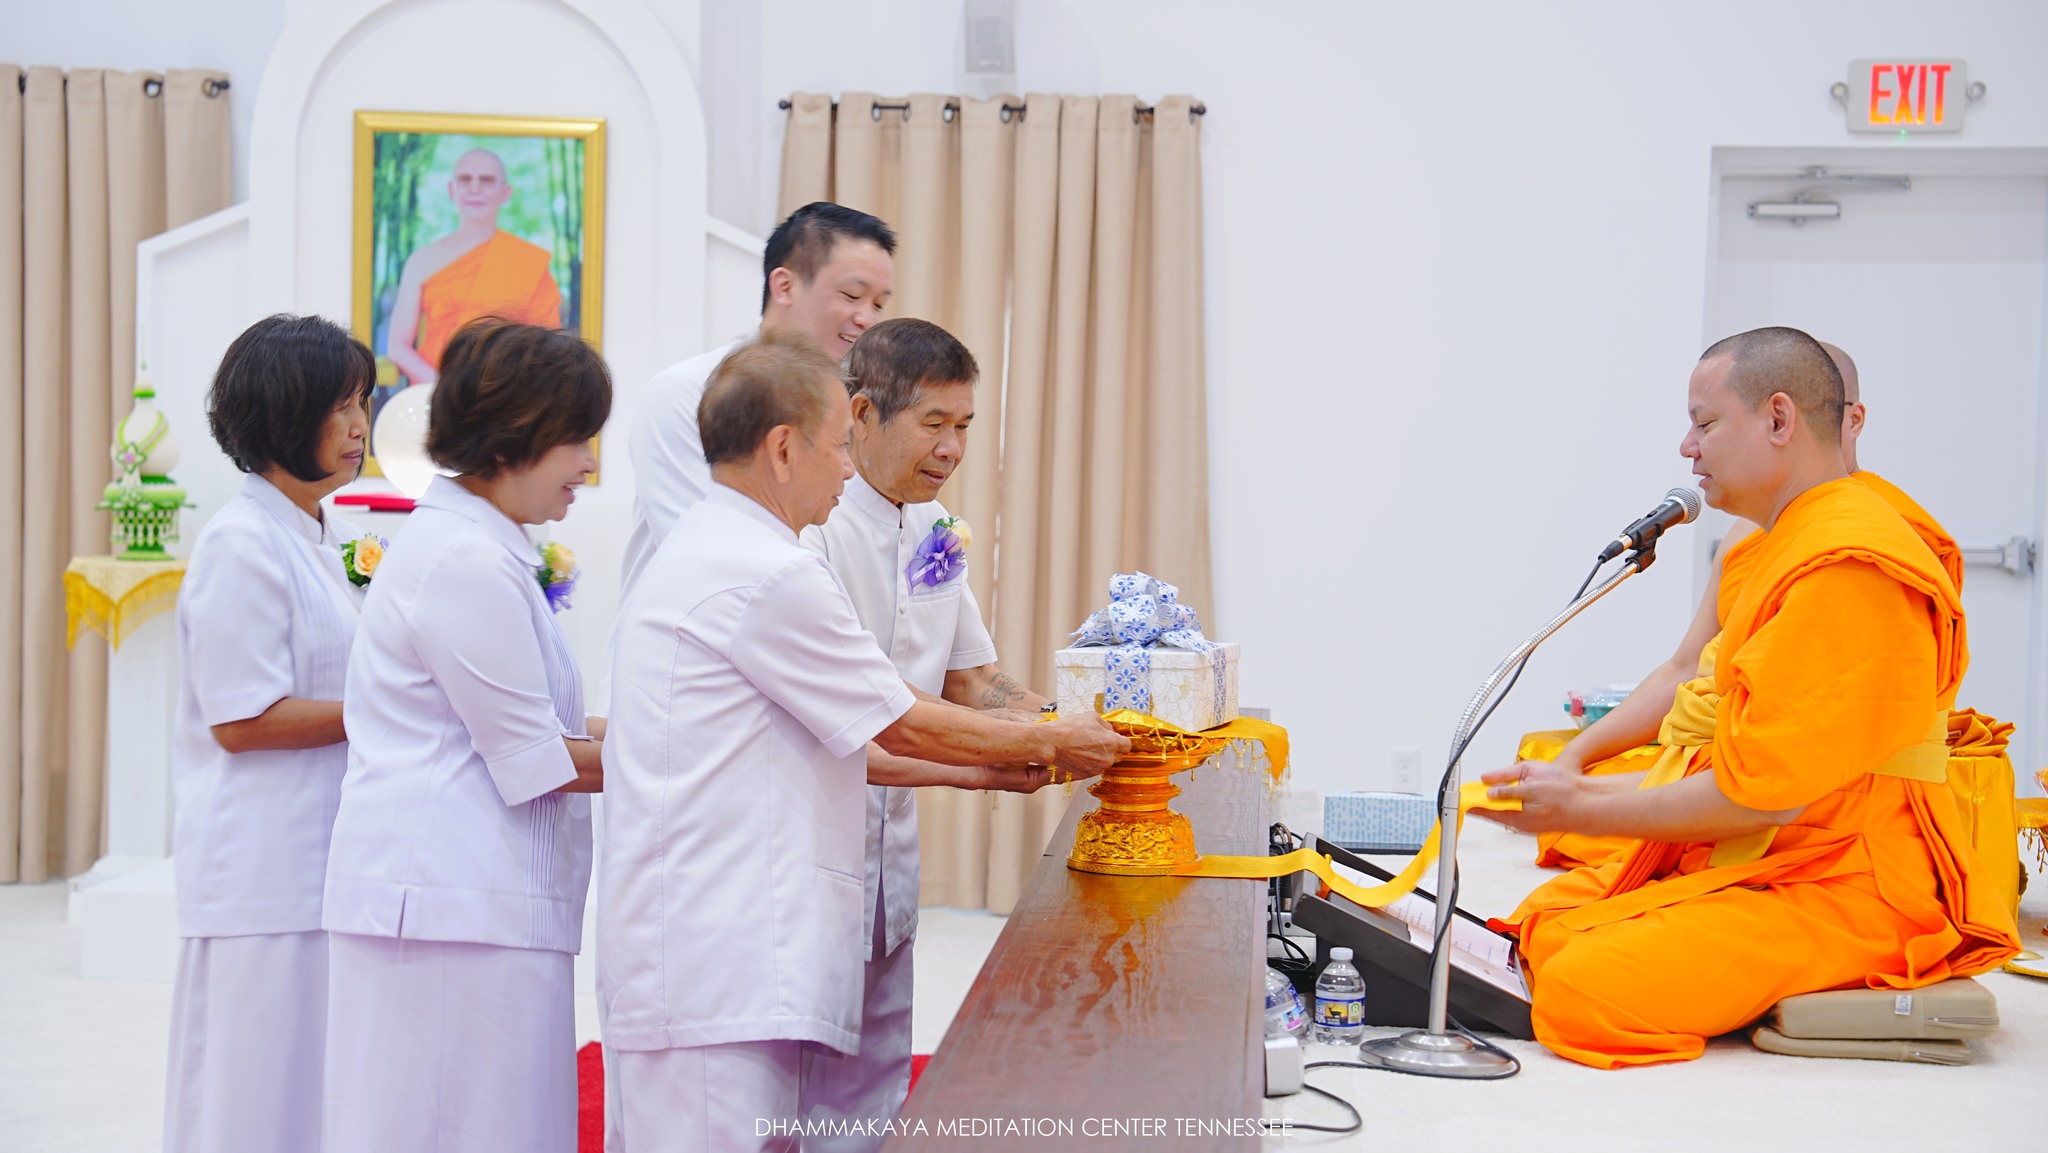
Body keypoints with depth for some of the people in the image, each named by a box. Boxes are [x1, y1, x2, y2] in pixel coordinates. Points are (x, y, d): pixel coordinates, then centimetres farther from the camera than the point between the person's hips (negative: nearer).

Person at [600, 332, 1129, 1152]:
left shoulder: (702, 552, 20)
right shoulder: (768, 575, -14)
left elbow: (830, 747, 23)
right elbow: (905, 726, -6)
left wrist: (994, 769, 21)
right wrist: (1052, 744, 8)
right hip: (716, 962, -11)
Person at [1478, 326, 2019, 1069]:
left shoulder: (1846, 568, -19)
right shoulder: (1795, 545, 18)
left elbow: (1764, 792, -21)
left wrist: (1585, 810, -9)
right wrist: (1579, 789, 11)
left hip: (1836, 892, -10)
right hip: (1764, 863, 10)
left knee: (1581, 988, -27)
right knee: (1539, 927, 2)